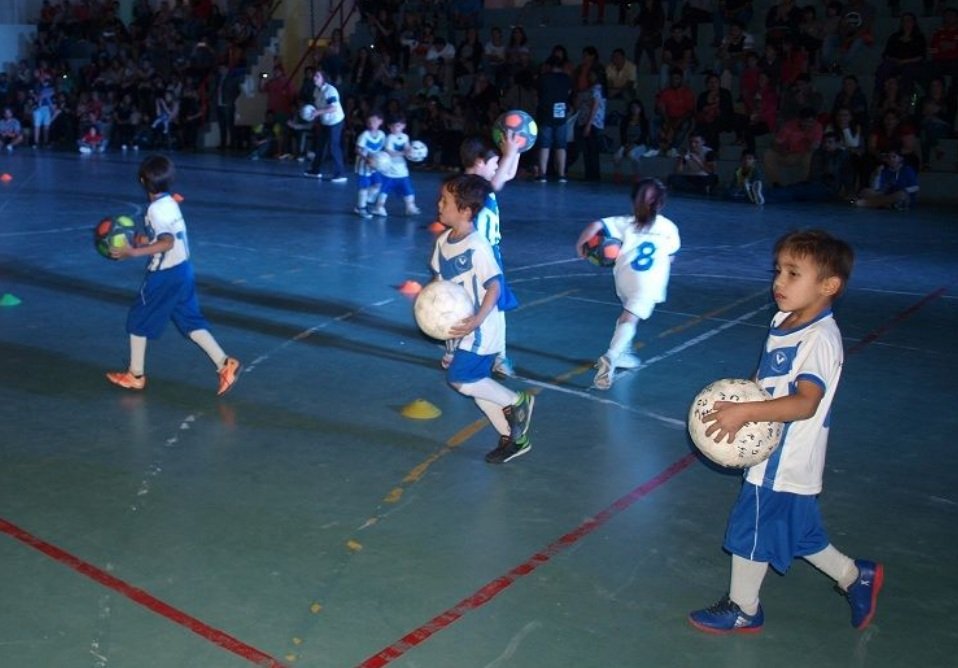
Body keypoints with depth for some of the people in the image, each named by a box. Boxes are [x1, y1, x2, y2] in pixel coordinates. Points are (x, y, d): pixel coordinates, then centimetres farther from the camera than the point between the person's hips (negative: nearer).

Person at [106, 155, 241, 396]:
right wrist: (135, 242, 22)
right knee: (191, 322, 10)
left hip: (165, 275, -8)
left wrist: (132, 252, -28)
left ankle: (135, 375, 20)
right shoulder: (170, 203, 10)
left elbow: (166, 243, -29)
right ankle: (225, 364, -1)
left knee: (138, 320, 9)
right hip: (182, 270, 8)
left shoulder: (156, 209, -17)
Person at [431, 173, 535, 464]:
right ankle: (513, 438, 24)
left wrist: (478, 320, -31)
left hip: (481, 328, -8)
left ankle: (517, 402, 8)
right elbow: (439, 278, 14)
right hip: (460, 327, 8)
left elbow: (494, 286, -21)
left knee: (461, 379, -14)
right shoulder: (443, 241, 2)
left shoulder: (477, 246, -22)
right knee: (475, 383, 11)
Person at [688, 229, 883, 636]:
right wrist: (734, 400, 4)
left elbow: (805, 402, -33)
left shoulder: (820, 338, -23)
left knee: (751, 530, 7)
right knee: (797, 533, 22)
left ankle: (743, 609, 27)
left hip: (786, 462, -9)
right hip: (772, 455, 9)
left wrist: (746, 412, -39)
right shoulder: (784, 323, 5)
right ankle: (856, 577, 40)